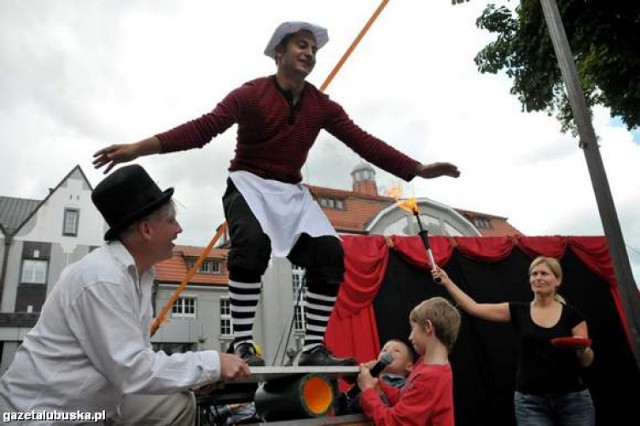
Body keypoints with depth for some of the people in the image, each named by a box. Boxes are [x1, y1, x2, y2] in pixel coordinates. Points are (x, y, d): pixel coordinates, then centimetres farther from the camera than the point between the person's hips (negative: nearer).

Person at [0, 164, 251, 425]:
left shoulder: (139, 273, 2)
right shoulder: (103, 279, -26)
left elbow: (134, 358, 4)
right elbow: (132, 370, -27)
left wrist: (200, 373, -6)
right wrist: (212, 364, -22)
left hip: (91, 403, 9)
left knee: (179, 403, 6)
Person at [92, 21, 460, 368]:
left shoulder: (322, 106, 4)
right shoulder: (251, 94, -9)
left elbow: (363, 141, -2)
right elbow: (203, 128, -19)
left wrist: (417, 169, -9)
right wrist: (140, 147, -32)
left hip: (292, 193, 5)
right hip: (249, 185, -4)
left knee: (329, 253, -14)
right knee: (253, 243, -34)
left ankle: (314, 348, -7)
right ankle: (242, 346, -24)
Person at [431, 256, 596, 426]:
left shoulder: (572, 314, -1)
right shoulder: (518, 311, 2)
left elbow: (586, 361, 0)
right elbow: (474, 308, -4)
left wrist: (583, 349, -22)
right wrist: (447, 282, -9)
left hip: (573, 399, 0)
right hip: (530, 401, 0)